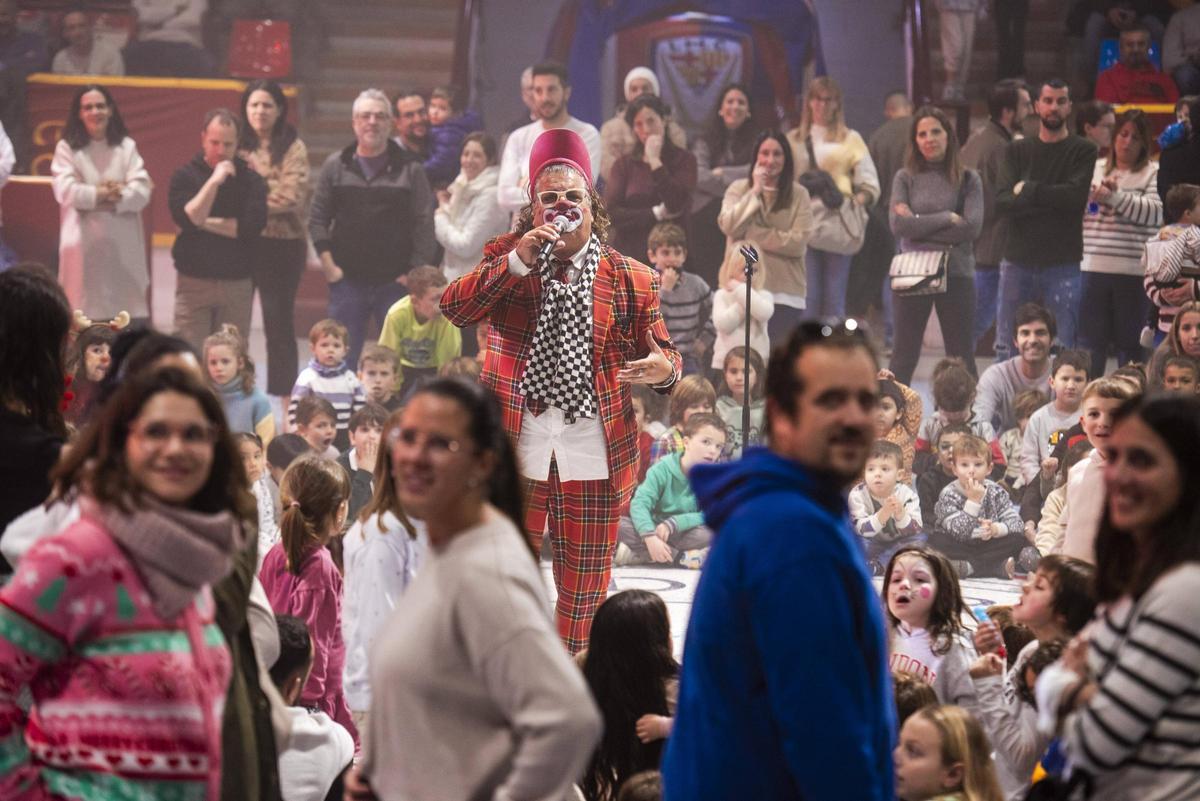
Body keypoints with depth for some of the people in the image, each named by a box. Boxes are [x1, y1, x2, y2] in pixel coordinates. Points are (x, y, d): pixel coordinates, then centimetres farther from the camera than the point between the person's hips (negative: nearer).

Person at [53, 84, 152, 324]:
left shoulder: (126, 147, 11)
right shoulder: (67, 148, 5)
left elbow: (142, 191, -1)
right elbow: (66, 191, -9)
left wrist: (101, 200, -11)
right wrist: (104, 193, -5)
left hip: (124, 247, 2)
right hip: (84, 246, -2)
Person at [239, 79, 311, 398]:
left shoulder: (293, 149, -3)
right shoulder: (239, 146, 11)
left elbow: (290, 197, -13)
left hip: (282, 245, -4)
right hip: (241, 243, 4)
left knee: (278, 324, 0)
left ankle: (280, 396, 5)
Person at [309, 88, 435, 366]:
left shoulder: (410, 169, 2)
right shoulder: (335, 166, 7)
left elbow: (424, 225, -1)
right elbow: (318, 218, 9)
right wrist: (328, 264, -1)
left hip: (395, 281, -1)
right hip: (347, 280, 1)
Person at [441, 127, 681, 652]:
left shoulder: (628, 278, 5)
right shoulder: (506, 259, 5)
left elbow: (663, 354, 7)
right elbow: (453, 308, -10)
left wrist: (663, 370, -18)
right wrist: (518, 262, -19)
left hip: (595, 450, 0)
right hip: (515, 441, 0)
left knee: (584, 590, 5)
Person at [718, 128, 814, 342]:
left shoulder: (799, 195, 4)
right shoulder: (738, 188, 8)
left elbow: (799, 243, -7)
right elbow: (729, 226, -8)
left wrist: (755, 235, -7)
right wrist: (755, 191, -7)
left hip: (785, 294, -1)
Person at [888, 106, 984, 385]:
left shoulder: (968, 179, 4)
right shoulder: (906, 178, 5)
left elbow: (972, 226, -9)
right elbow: (898, 225, -8)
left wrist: (919, 226, -8)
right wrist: (946, 219, -9)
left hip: (957, 273, 0)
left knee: (962, 359, 5)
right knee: (904, 355, 3)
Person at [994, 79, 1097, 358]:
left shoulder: (1083, 151, 5)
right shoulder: (1017, 151, 12)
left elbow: (1076, 195, -13)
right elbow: (1002, 201, -3)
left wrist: (1028, 190, -6)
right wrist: (1052, 201, -12)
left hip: (1062, 264, -3)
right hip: (1018, 261, 3)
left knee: (1062, 349, -5)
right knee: (1006, 349, 4)